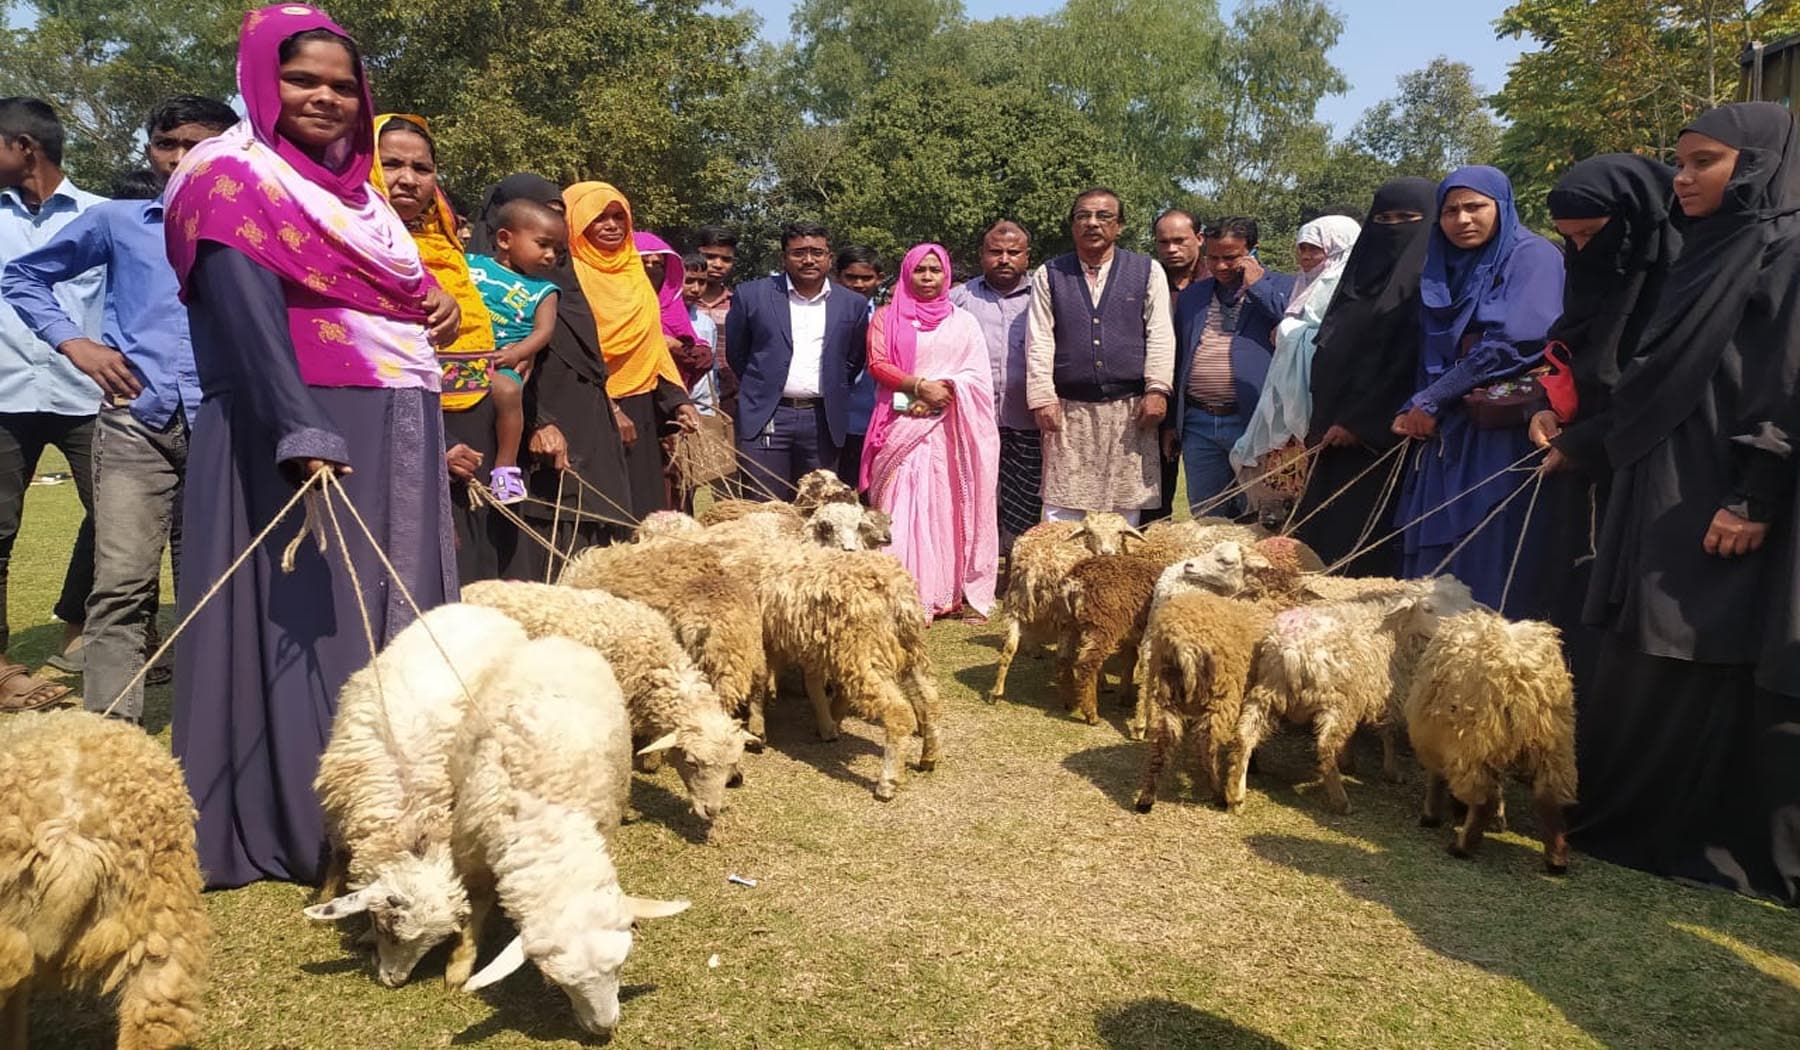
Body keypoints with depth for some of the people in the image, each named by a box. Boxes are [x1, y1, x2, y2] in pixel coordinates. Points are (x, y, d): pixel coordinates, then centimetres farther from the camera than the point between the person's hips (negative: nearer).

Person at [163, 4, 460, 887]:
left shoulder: (350, 185, 19)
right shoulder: (233, 177, -5)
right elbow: (248, 316, -19)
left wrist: (439, 304, 2)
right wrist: (301, 433, -31)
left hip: (391, 432, 8)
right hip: (309, 433, -8)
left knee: (393, 616, 11)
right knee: (311, 619, -5)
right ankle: (300, 823, 4)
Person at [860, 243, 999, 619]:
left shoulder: (963, 321, 14)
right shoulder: (886, 317, 12)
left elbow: (978, 374, 5)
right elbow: (878, 364, -1)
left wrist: (946, 389, -11)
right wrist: (921, 385, -13)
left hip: (950, 429, 1)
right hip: (903, 427, -1)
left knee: (948, 507, 0)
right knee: (903, 510, -8)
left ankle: (949, 594, 4)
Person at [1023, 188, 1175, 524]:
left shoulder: (1148, 271, 9)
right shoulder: (1049, 275, 9)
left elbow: (1160, 334, 3)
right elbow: (1039, 340, 3)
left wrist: (1157, 389, -7)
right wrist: (1042, 398, -5)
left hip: (1130, 409, 0)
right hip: (1068, 410, 0)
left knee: (1125, 508, 4)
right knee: (1061, 508, -1)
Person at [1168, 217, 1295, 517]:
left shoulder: (1282, 288, 2)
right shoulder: (1193, 295, 16)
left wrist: (1258, 286, -10)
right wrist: (1171, 422, 16)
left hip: (1255, 424, -4)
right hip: (1198, 424, 4)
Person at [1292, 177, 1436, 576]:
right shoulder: (1363, 271, 20)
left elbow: (1415, 362, -13)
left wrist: (1360, 421, -15)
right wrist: (1320, 420, 11)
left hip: (1388, 434, -7)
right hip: (1337, 431, 7)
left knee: (1370, 541, -9)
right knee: (1322, 532, 4)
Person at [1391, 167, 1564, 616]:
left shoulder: (1533, 256, -2)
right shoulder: (1443, 269, 18)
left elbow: (1512, 344, -14)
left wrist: (1428, 402, -10)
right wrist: (1413, 410, 0)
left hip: (1505, 433, -7)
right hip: (1445, 434, 7)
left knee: (1493, 563, -8)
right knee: (1436, 560, 5)